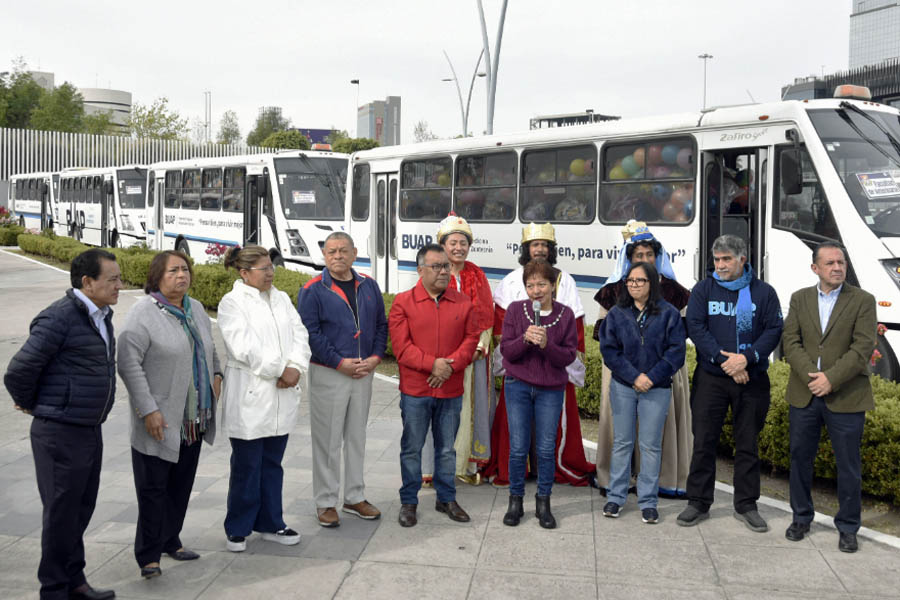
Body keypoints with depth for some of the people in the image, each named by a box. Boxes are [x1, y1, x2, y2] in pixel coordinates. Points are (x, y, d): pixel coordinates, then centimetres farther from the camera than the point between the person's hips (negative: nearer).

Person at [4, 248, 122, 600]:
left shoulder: (102, 316, 10)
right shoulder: (60, 318, -19)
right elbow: (18, 372, -19)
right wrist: (31, 405, -2)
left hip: (90, 430, 8)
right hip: (61, 434, -8)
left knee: (81, 510, 17)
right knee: (61, 514, 3)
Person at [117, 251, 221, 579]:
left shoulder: (196, 309, 11)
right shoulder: (144, 312, -11)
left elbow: (209, 349, 28)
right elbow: (128, 364, -16)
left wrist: (216, 374, 12)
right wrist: (148, 410, -19)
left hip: (193, 419, 7)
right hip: (160, 421, -7)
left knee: (181, 485, 15)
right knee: (153, 488, 1)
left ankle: (170, 541, 29)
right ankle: (148, 556, 11)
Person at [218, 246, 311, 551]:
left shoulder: (281, 298, 14)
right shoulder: (232, 302, -6)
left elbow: (299, 334, 7)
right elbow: (244, 348, -16)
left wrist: (296, 367, -11)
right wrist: (282, 370, -13)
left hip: (282, 396, 6)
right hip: (250, 398, -5)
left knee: (272, 464, 14)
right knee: (246, 466, 3)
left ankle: (271, 524, 25)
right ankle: (238, 529, 17)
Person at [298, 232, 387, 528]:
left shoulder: (369, 286, 9)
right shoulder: (313, 290, -6)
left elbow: (381, 325, 11)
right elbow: (310, 332, -12)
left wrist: (375, 357, -4)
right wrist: (340, 363, -17)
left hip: (363, 373, 5)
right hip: (328, 375, -5)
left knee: (357, 436, 13)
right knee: (327, 439, 1)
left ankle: (355, 497, 25)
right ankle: (325, 502, 12)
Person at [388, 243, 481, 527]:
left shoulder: (462, 303, 6)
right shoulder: (403, 302, -4)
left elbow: (471, 339, 2)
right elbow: (401, 346, -9)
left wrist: (450, 365, -12)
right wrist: (432, 364, -18)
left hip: (451, 390, 3)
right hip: (415, 390, -2)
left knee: (447, 448, 14)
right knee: (412, 448, 8)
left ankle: (446, 498, 28)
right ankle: (408, 501, 21)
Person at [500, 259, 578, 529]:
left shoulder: (565, 314, -2)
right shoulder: (515, 310, -2)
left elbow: (570, 355, -5)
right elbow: (506, 351, -5)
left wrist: (546, 345, -22)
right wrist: (525, 339, -23)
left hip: (551, 389, 0)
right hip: (518, 386, 0)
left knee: (546, 448, 4)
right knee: (518, 448, 2)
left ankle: (543, 503, 20)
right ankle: (515, 501, 19)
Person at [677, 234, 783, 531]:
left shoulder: (763, 292, 3)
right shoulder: (703, 290, 3)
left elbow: (774, 329, -3)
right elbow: (695, 327, -6)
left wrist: (747, 358, -18)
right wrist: (724, 360, -17)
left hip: (751, 379, 0)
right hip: (710, 378, 0)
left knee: (748, 445, 9)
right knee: (703, 442, 3)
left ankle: (746, 505, 21)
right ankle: (698, 503, 14)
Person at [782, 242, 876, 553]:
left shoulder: (863, 301, -2)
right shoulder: (799, 298, 7)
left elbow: (863, 347, -11)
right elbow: (791, 342, -1)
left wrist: (831, 378, -19)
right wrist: (810, 376, -15)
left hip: (845, 397, -3)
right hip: (804, 394, 3)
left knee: (849, 466, 4)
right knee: (800, 458, 12)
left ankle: (847, 527, 19)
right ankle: (801, 518, 28)